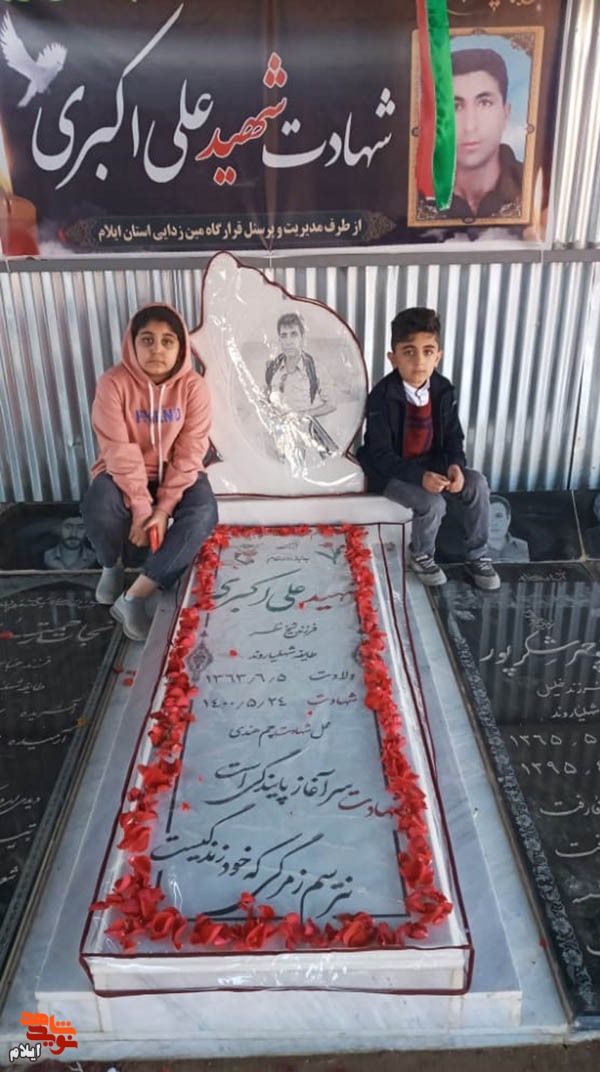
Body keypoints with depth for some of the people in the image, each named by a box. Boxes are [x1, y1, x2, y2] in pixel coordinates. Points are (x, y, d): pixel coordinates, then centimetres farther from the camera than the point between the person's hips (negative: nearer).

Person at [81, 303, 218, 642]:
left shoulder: (194, 387, -13)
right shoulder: (114, 383, -16)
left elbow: (189, 454, -15)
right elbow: (120, 452, -20)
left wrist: (164, 507, -23)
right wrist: (140, 508, -25)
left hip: (176, 474, 1)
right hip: (125, 472, -1)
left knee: (203, 515, -30)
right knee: (99, 508, -34)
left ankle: (134, 597, -24)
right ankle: (112, 566, 3)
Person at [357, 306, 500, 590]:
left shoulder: (443, 390, -7)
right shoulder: (382, 397, -23)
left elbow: (453, 436, 3)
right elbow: (381, 455, -22)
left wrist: (455, 464, -20)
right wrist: (420, 477, -35)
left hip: (431, 462, 5)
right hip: (391, 470, -5)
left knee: (477, 483, -15)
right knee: (432, 503, -29)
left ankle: (477, 557, 4)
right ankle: (421, 555, 5)